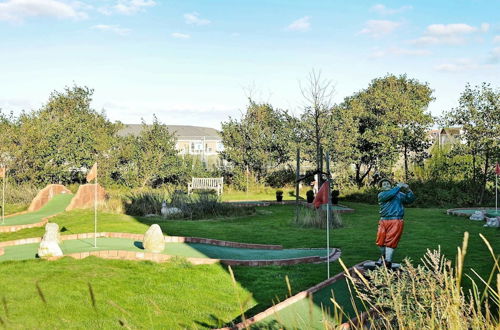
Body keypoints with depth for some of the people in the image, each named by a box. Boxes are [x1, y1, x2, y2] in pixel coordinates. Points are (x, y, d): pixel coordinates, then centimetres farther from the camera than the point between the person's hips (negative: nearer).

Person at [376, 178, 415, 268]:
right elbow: (389, 195, -12)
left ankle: (388, 261, -7)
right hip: (384, 221, 1)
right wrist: (398, 187, -6)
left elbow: (410, 199, 11)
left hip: (396, 221, -1)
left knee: (390, 242, -8)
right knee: (381, 241, 6)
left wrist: (408, 190, -4)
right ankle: (383, 256, 32)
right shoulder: (381, 195, 8)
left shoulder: (399, 194, 15)